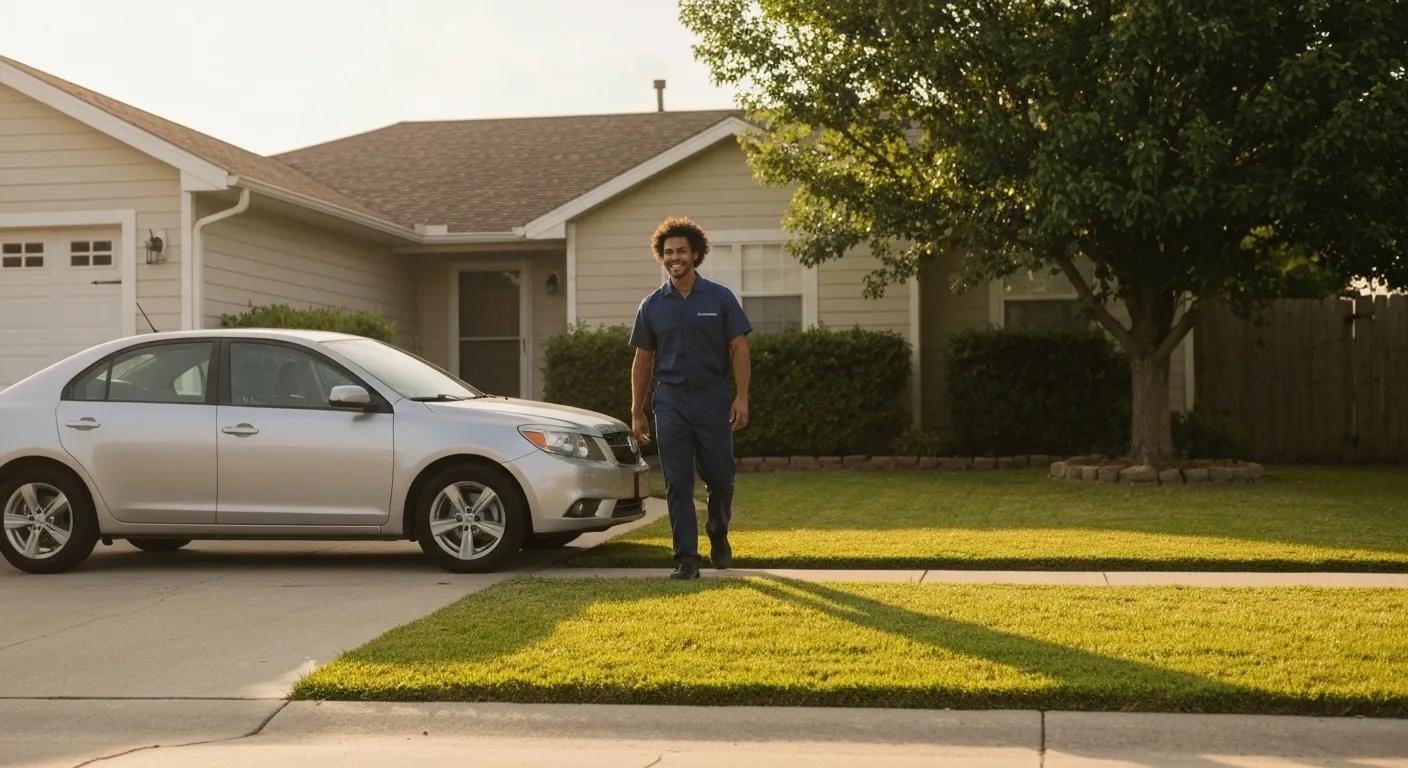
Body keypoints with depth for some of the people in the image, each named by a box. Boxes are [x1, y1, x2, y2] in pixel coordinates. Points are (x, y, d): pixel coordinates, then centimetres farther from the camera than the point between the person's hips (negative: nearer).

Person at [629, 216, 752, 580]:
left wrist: (742, 396, -11)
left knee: (720, 478, 5)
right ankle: (686, 558, 2)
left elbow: (739, 348, -1)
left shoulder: (720, 298, 0)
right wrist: (636, 411, 6)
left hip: (713, 400, -1)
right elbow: (643, 359, 10)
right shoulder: (652, 305, 6)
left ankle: (718, 534, 34)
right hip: (671, 402, 1)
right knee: (677, 484, -1)